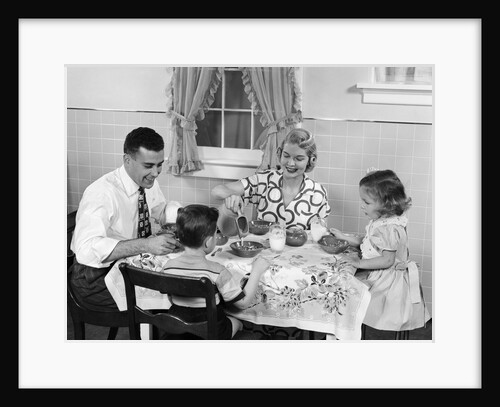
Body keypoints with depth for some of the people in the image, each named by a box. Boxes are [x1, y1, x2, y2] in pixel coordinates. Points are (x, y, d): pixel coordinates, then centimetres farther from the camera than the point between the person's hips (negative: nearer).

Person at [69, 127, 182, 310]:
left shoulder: (148, 181, -3)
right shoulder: (102, 193, -26)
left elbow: (163, 211, 15)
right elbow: (87, 249, -37)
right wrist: (145, 245, -44)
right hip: (96, 276, -7)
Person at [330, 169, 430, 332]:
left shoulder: (389, 228, -25)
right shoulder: (380, 221, 6)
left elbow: (388, 260, -25)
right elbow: (363, 240, 20)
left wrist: (360, 263, -22)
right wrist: (344, 236, 13)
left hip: (388, 281, -10)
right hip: (378, 275, 10)